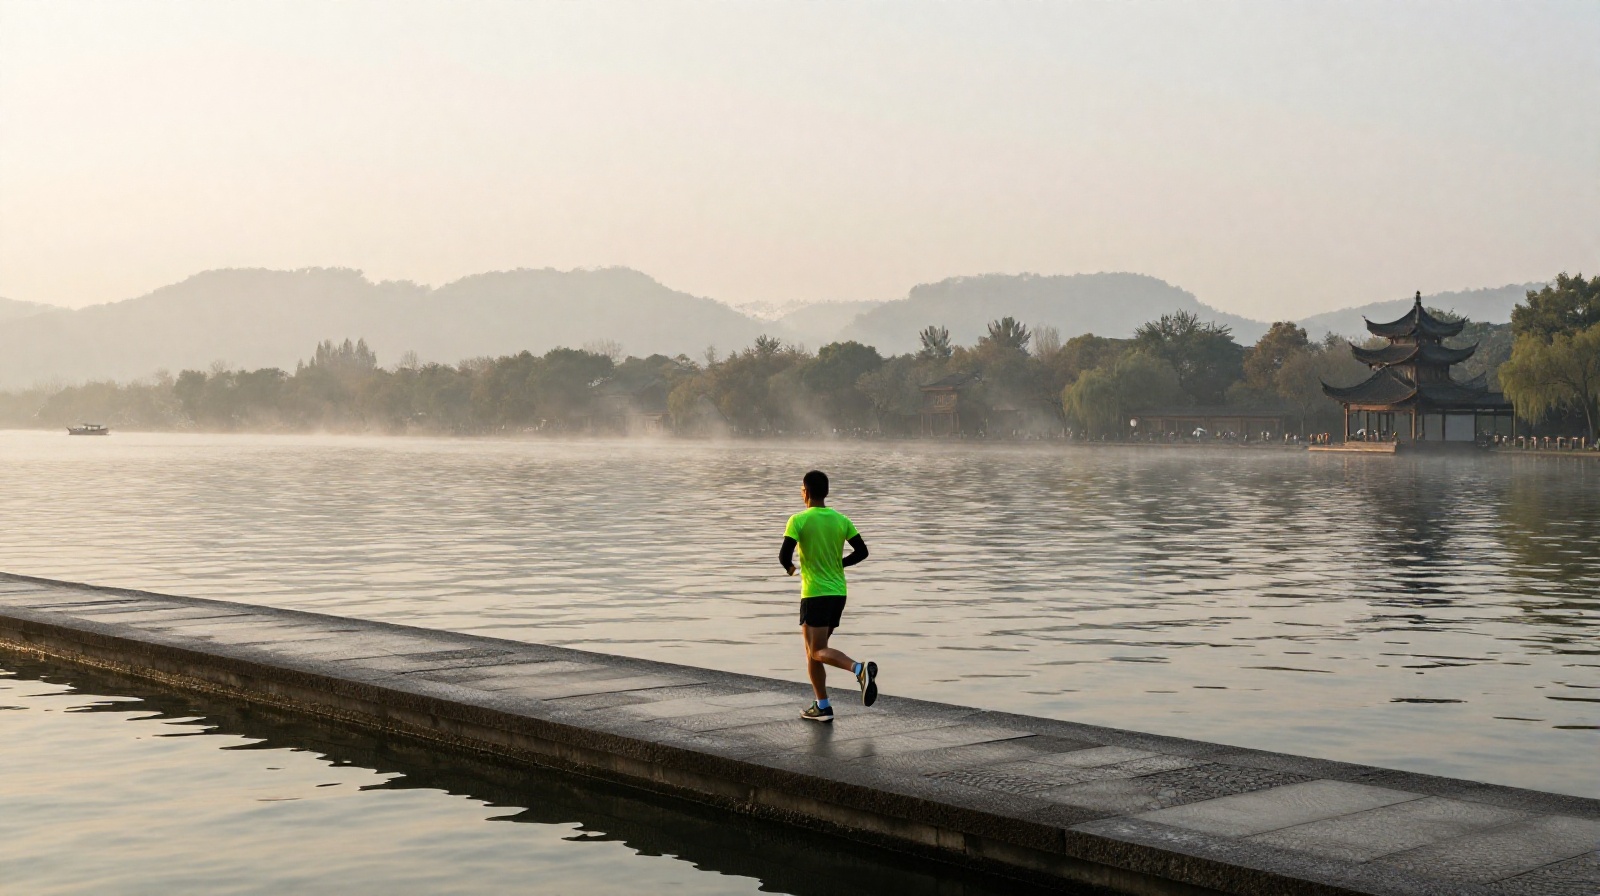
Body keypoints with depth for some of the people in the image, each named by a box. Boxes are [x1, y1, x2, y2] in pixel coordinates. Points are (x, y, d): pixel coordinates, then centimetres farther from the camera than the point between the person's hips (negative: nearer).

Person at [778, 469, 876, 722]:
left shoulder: (798, 520, -9)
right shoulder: (841, 519, 5)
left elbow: (784, 555, -17)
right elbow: (861, 551, 5)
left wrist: (790, 567, 6)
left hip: (814, 594, -6)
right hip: (838, 593, 6)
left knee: (817, 651, -6)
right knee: (813, 649, 16)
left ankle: (859, 668, -31)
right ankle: (821, 707, 14)